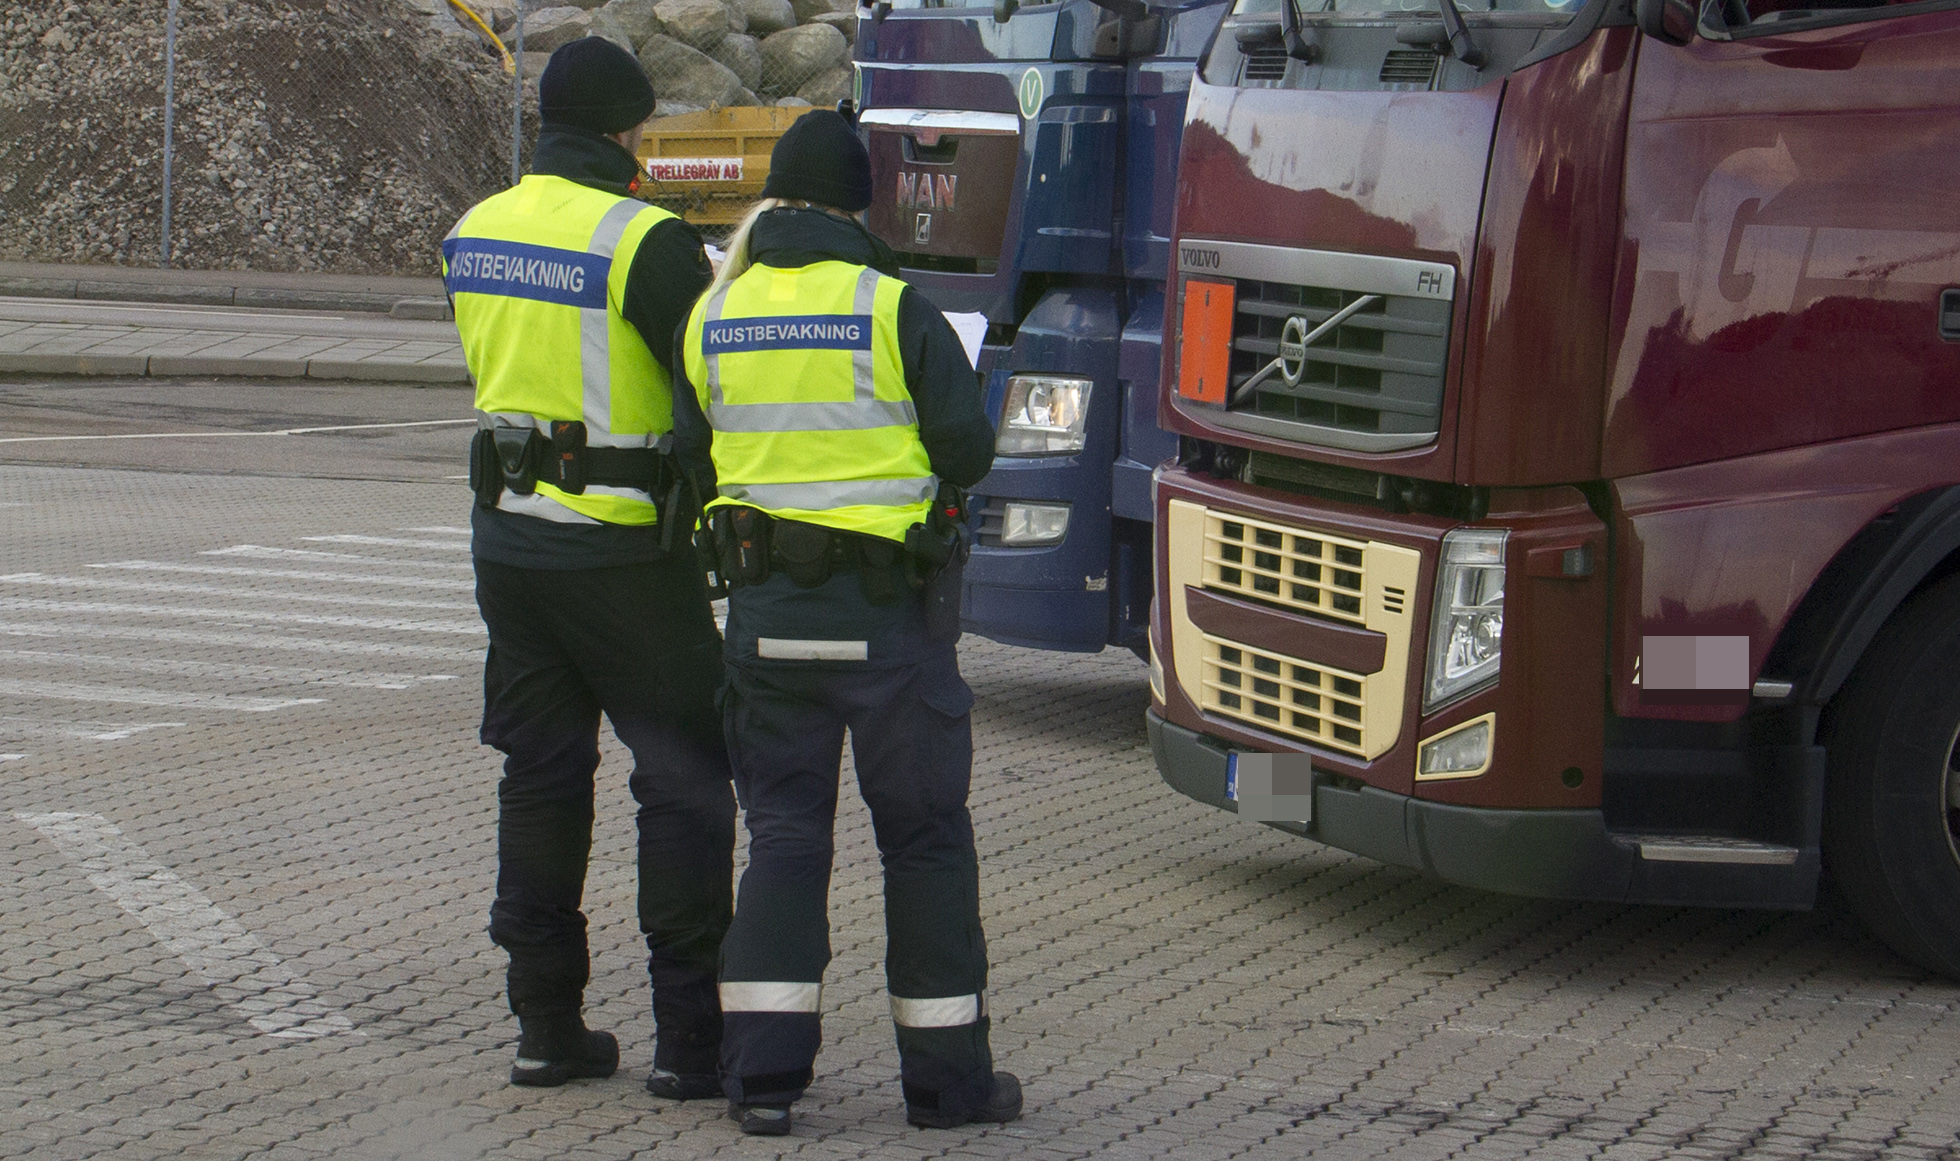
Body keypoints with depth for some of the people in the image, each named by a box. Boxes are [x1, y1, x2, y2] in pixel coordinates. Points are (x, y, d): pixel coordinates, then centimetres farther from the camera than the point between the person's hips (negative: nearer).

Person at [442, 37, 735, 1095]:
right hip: (622, 551, -6)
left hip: (507, 535, 7)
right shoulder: (647, 243, -16)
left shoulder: (473, 234, 6)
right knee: (683, 775, 2)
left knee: (539, 774, 13)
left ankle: (546, 1023, 16)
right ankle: (687, 1033, 1)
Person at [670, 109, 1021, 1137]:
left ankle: (762, 1073, 3)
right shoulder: (894, 310, -9)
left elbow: (690, 458, 8)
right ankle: (947, 1075, 11)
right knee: (923, 836, 6)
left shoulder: (710, 318, 3)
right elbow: (967, 452, -8)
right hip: (890, 612, -3)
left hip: (765, 607, 4)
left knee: (783, 831, 9)